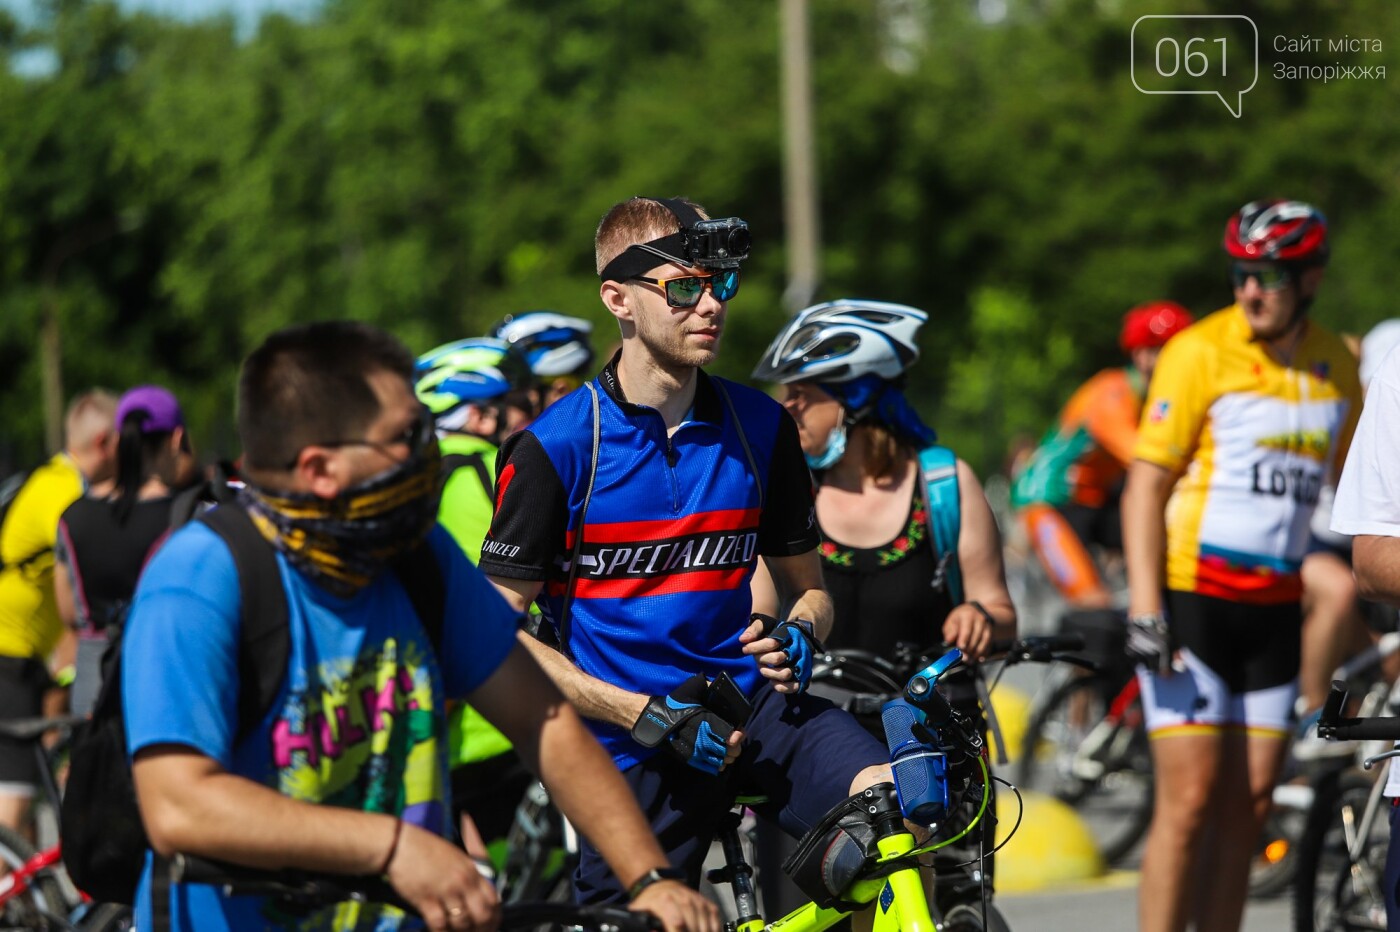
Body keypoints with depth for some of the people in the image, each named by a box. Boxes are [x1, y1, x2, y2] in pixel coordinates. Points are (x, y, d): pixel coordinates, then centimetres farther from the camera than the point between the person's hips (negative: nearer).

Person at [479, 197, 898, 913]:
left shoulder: (760, 428, 5)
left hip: (750, 700, 2)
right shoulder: (554, 449, -7)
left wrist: (799, 636, -8)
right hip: (634, 744, -2)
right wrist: (648, 716, -15)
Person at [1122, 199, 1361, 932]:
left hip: (1274, 609, 5)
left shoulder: (1336, 367, 7)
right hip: (1191, 598, -5)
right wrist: (1144, 611, -18)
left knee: (1248, 805, 5)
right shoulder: (1200, 352, -9)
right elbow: (1145, 484, -10)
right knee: (1190, 799, -9)